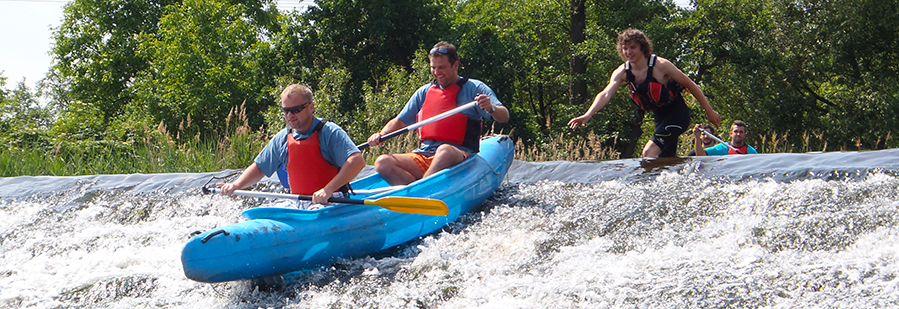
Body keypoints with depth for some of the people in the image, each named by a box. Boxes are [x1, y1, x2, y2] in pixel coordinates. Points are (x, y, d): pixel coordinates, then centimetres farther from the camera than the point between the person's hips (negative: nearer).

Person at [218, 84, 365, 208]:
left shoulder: (330, 132, -9)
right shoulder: (282, 139, 11)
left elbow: (357, 161, -22)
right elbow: (259, 168, 22)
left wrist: (329, 189, -31)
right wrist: (237, 185, 3)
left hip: (332, 206, -6)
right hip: (297, 205, 6)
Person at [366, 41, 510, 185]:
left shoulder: (474, 88, 5)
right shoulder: (424, 92, 19)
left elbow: (504, 117, -6)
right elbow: (399, 122, 24)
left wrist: (491, 108, -29)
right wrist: (381, 135, 4)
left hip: (460, 156, -5)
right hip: (423, 156, 5)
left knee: (445, 151, -41)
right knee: (382, 163, -20)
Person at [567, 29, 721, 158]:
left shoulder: (660, 65, -22)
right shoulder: (622, 72, -8)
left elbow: (690, 85, -12)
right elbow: (606, 94, -23)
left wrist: (709, 111, -6)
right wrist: (588, 115, -41)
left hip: (677, 113, -7)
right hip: (659, 116, 7)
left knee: (649, 152, -24)